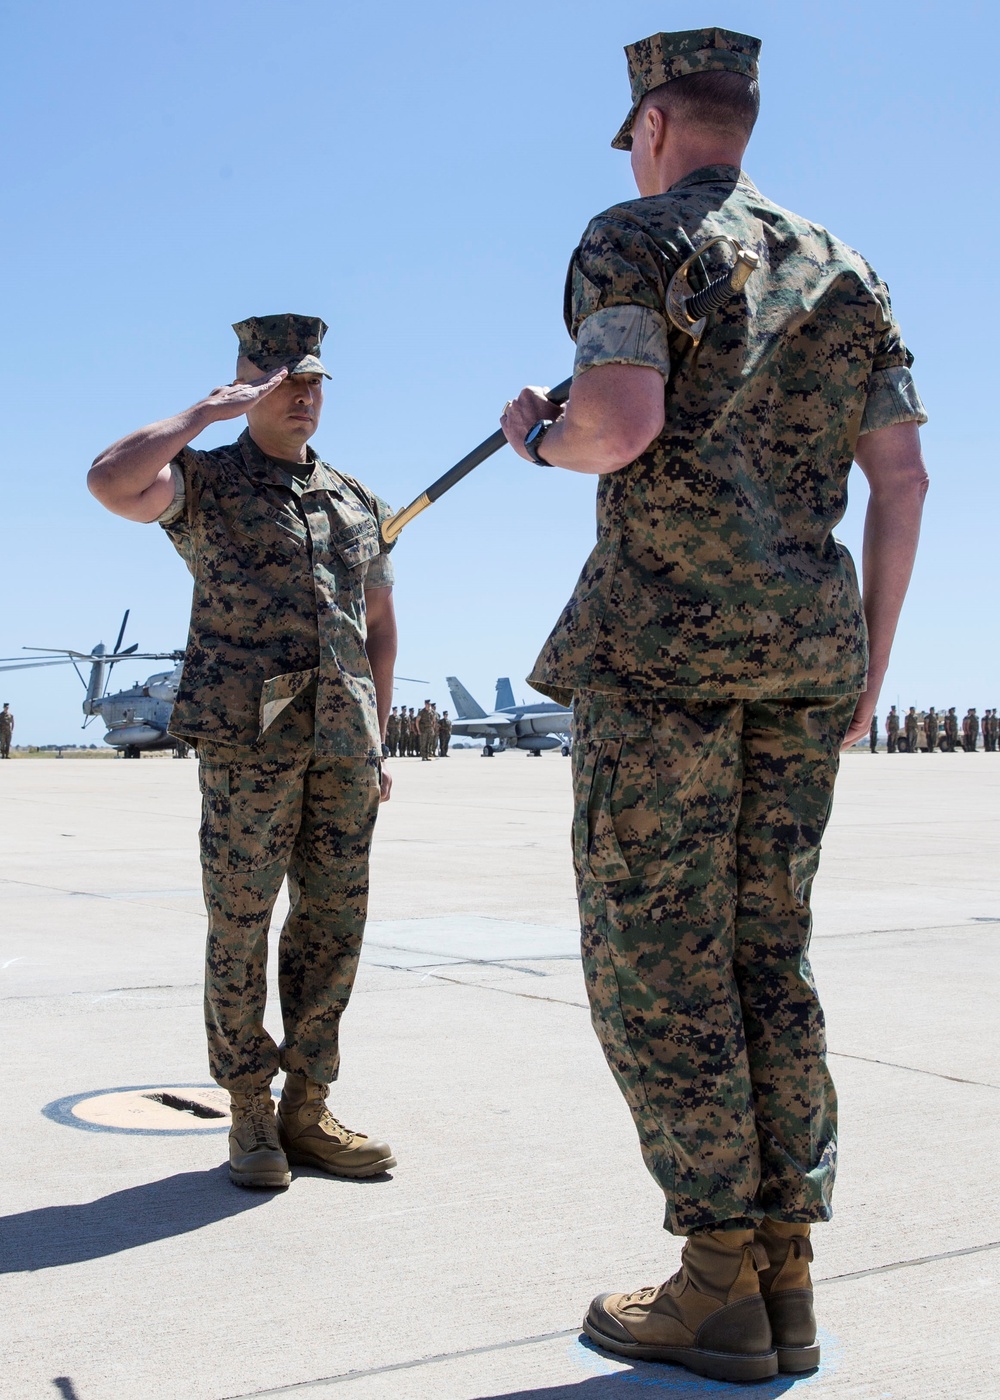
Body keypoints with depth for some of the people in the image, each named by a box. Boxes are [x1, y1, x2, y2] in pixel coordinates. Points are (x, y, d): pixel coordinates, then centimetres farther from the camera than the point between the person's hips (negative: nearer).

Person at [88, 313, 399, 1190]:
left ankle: (307, 1109, 15)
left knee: (334, 926, 5)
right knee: (241, 927, -1)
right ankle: (251, 1115, 11)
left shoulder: (357, 502, 19)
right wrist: (209, 411, -12)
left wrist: (377, 740, 16)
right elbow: (112, 482, -18)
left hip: (343, 743, 5)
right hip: (248, 735, -5)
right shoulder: (206, 481, 4)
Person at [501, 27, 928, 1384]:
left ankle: (722, 1287, 0)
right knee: (766, 954, 9)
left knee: (651, 950, -1)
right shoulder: (844, 270, 18)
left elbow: (621, 420, -18)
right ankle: (786, 1283, 10)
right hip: (807, 638, 7)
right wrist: (868, 662, 16)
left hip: (660, 629, -6)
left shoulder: (633, 239, 0)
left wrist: (540, 437, 5)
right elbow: (903, 478, 11)